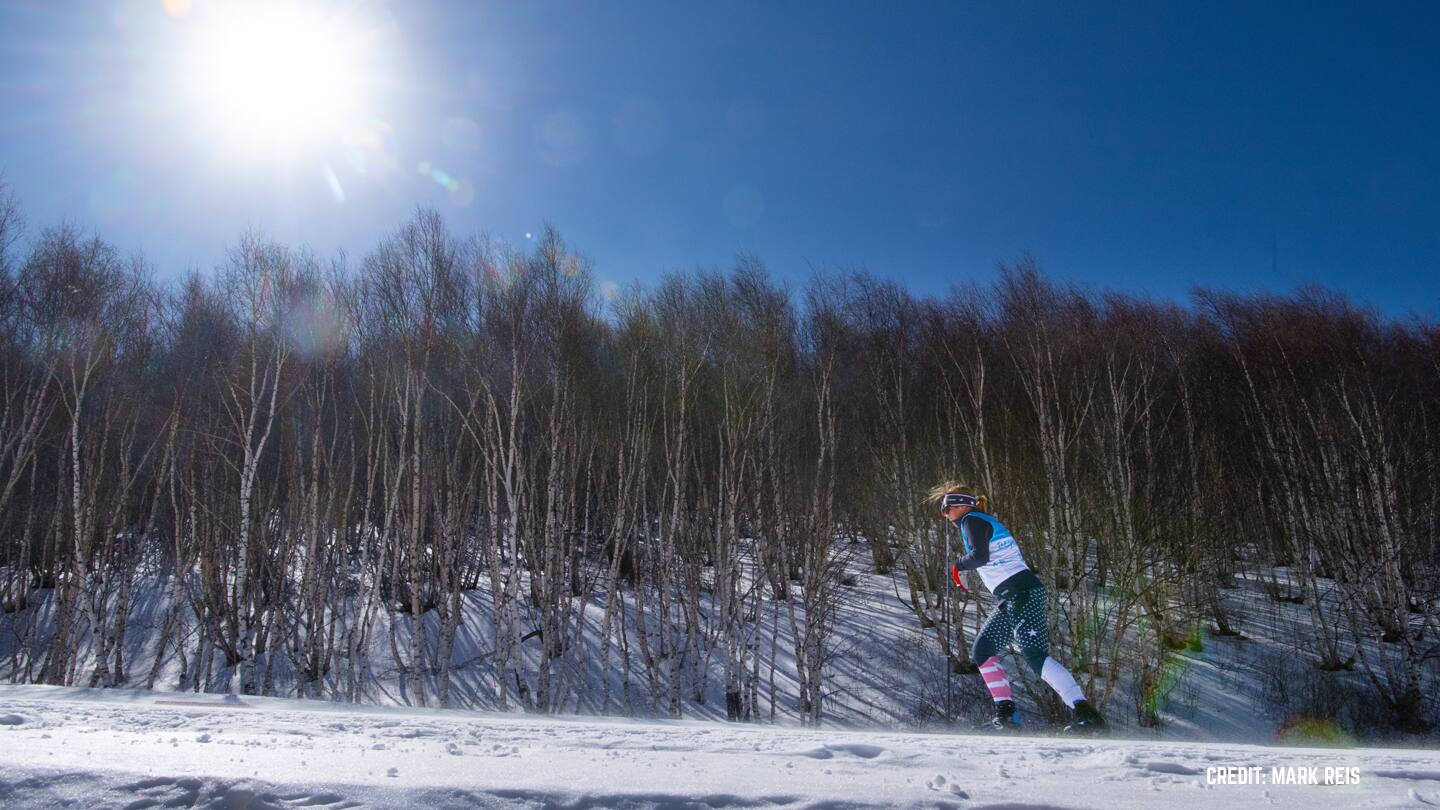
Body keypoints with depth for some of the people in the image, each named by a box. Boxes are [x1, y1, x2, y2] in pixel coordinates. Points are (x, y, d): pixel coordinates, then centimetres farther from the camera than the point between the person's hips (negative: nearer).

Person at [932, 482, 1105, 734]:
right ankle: (1006, 713, 6)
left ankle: (1086, 714, -19)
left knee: (1034, 655, -16)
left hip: (1020, 593, -10)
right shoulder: (986, 521, 25)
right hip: (1010, 599, 10)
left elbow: (980, 556, -19)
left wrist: (959, 565, -3)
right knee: (982, 651, 11)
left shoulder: (972, 520, -5)